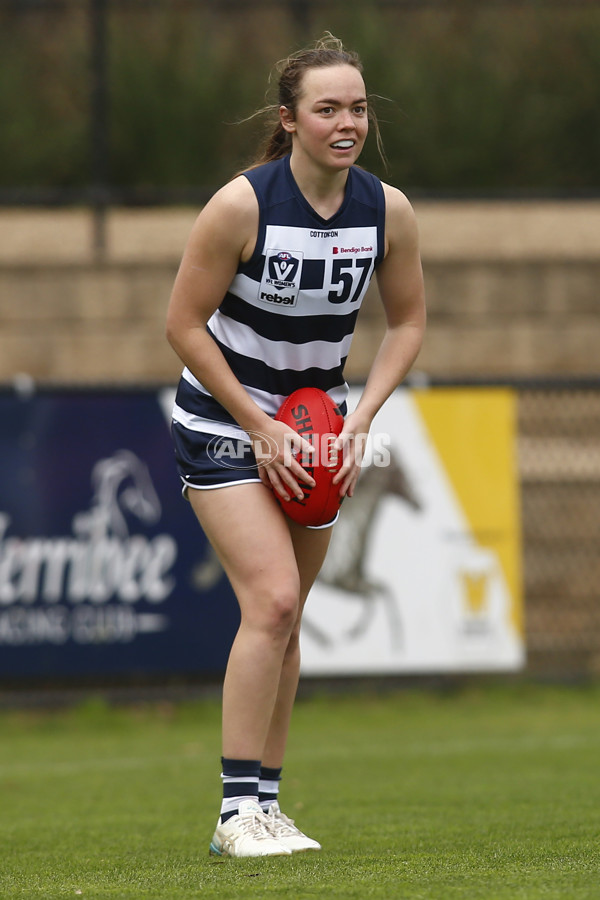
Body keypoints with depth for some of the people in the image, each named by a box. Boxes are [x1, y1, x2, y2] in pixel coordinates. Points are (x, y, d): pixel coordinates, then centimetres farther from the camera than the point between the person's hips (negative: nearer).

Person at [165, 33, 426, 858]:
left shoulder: (388, 210, -8)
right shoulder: (242, 204, -21)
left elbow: (407, 322, 6)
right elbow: (184, 325, -14)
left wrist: (358, 421, -6)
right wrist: (260, 427, -15)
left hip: (314, 427, 5)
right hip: (225, 422, -5)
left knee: (284, 620, 7)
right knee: (272, 600, -19)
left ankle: (264, 805, 13)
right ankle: (238, 810, -15)